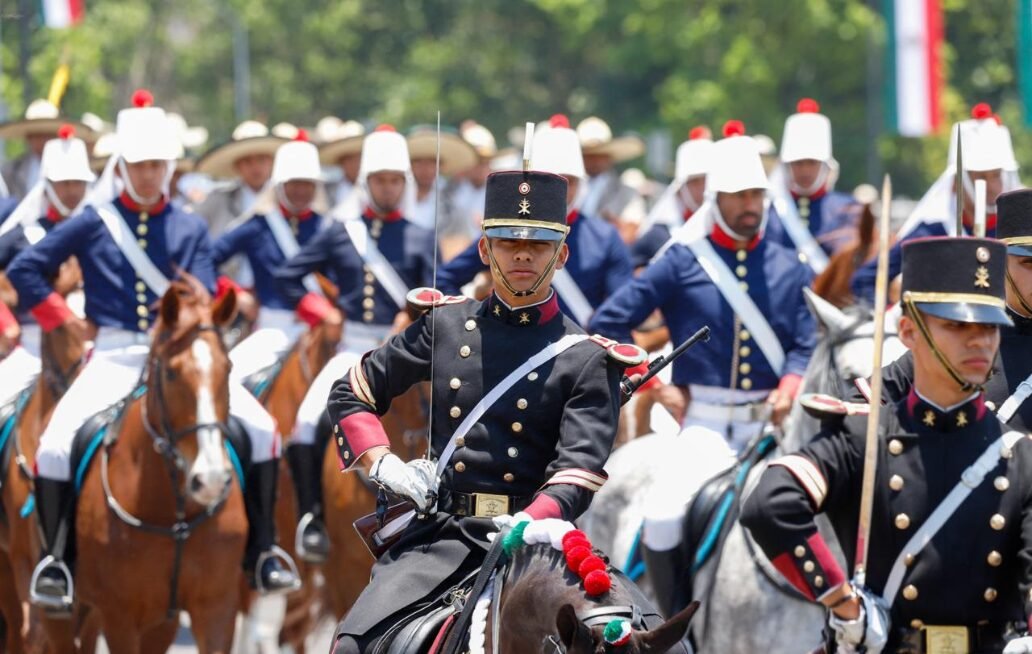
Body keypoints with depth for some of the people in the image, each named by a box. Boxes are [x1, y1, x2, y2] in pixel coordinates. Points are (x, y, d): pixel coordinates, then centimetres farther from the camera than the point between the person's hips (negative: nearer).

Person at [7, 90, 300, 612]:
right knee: (54, 448, -25)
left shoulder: (191, 229, 9)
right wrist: (68, 321, 0)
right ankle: (54, 560, -3)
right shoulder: (93, 223, 4)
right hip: (113, 357, -2)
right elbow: (24, 270, 6)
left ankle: (260, 554, -4)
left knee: (261, 431, -17)